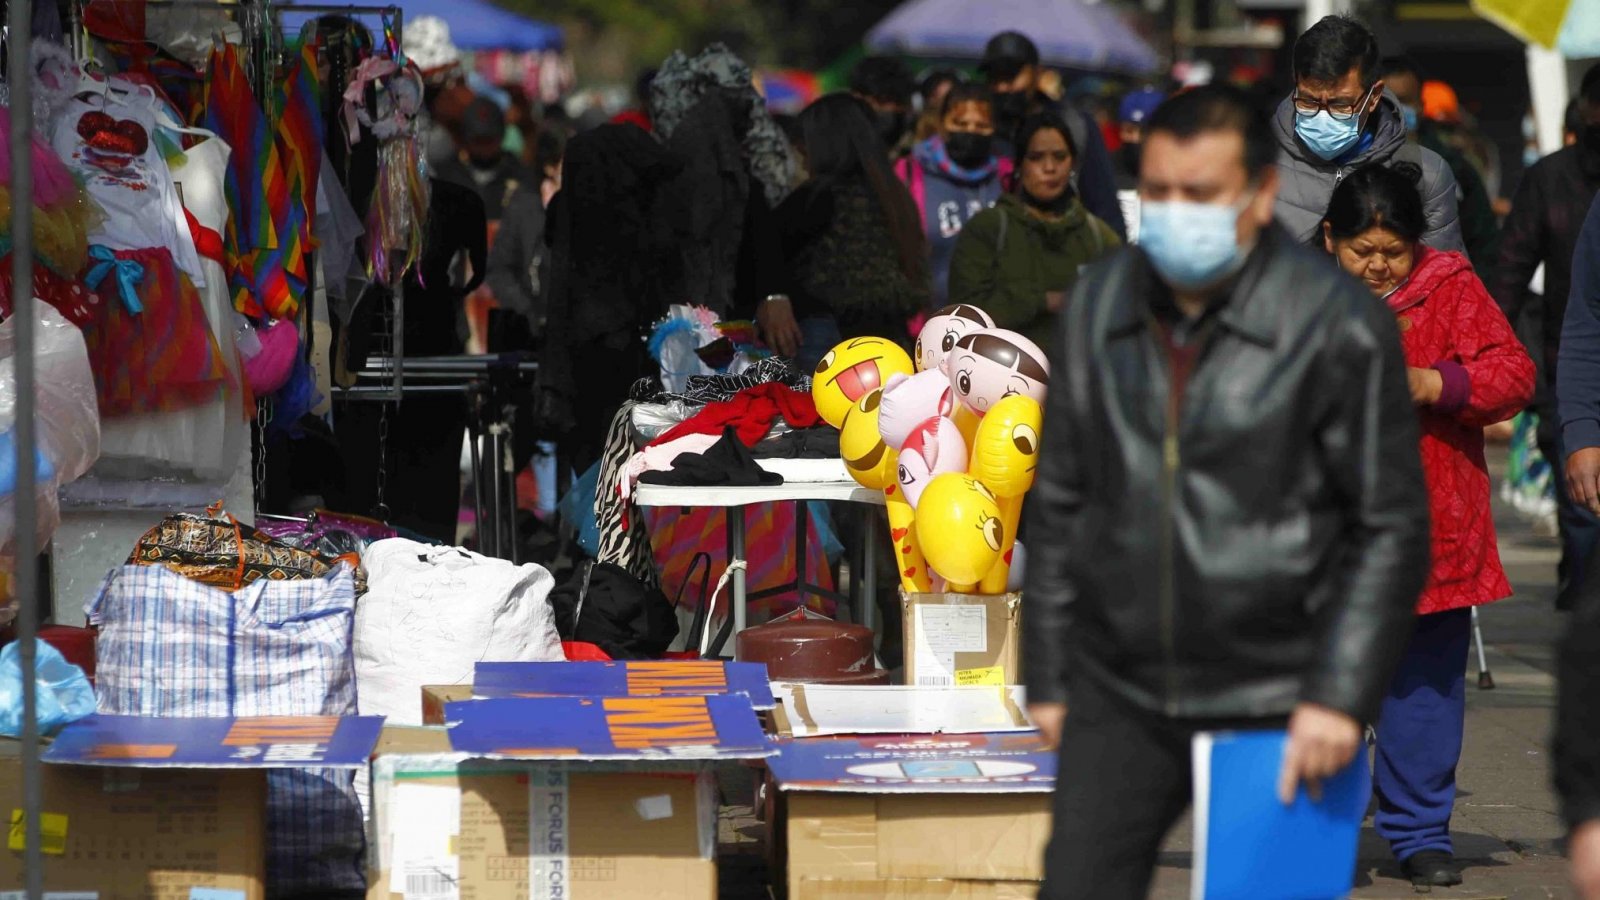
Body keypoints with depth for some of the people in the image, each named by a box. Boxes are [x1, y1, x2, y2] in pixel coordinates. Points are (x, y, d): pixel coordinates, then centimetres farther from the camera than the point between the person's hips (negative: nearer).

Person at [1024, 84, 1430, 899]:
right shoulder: (1097, 308, 6)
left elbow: (1391, 528, -5)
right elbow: (1058, 506, 14)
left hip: (1274, 705, -3)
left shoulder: (1339, 326, -7)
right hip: (1118, 694, 4)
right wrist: (1047, 674, 12)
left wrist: (1340, 695, -12)